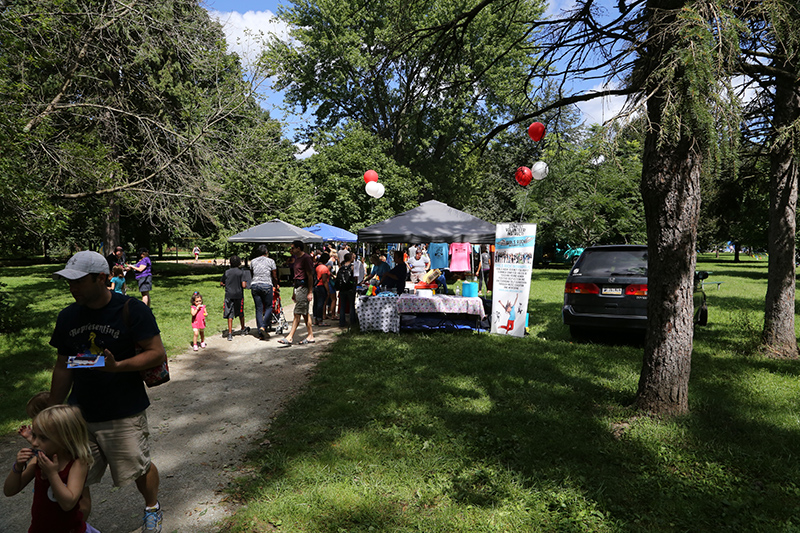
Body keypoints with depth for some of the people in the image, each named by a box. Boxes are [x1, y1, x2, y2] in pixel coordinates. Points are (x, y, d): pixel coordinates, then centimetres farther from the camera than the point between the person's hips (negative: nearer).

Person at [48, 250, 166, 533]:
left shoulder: (132, 310, -13)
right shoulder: (68, 317, 5)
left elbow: (157, 353, -15)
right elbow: (63, 366, 13)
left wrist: (117, 366, -29)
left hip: (124, 414, -4)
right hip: (79, 413, 5)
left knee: (139, 469, 9)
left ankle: (152, 509, 39)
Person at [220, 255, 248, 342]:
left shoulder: (227, 272, 2)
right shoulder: (241, 272, -7)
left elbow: (221, 283, 9)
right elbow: (243, 285, -14)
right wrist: (245, 283, 7)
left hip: (229, 295, 1)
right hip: (239, 295, -1)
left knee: (230, 315, 2)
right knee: (240, 312, 17)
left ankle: (230, 333, -4)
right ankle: (243, 328, 36)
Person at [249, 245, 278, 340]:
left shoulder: (253, 261, 14)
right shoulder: (270, 261, 4)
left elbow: (251, 274, 19)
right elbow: (274, 277, 7)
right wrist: (276, 286, 22)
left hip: (254, 285, 4)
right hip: (266, 285, -4)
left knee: (258, 309, 5)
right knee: (268, 307, 6)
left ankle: (261, 333, 3)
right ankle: (263, 327, -13)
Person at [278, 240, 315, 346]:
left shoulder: (306, 258, -12)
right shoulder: (297, 258, 18)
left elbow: (310, 276, -15)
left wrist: (310, 292, -19)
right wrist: (294, 292, 22)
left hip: (304, 287, -10)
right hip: (298, 287, 10)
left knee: (297, 313, -9)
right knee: (305, 313, 10)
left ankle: (290, 337, -9)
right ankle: (311, 336, 15)